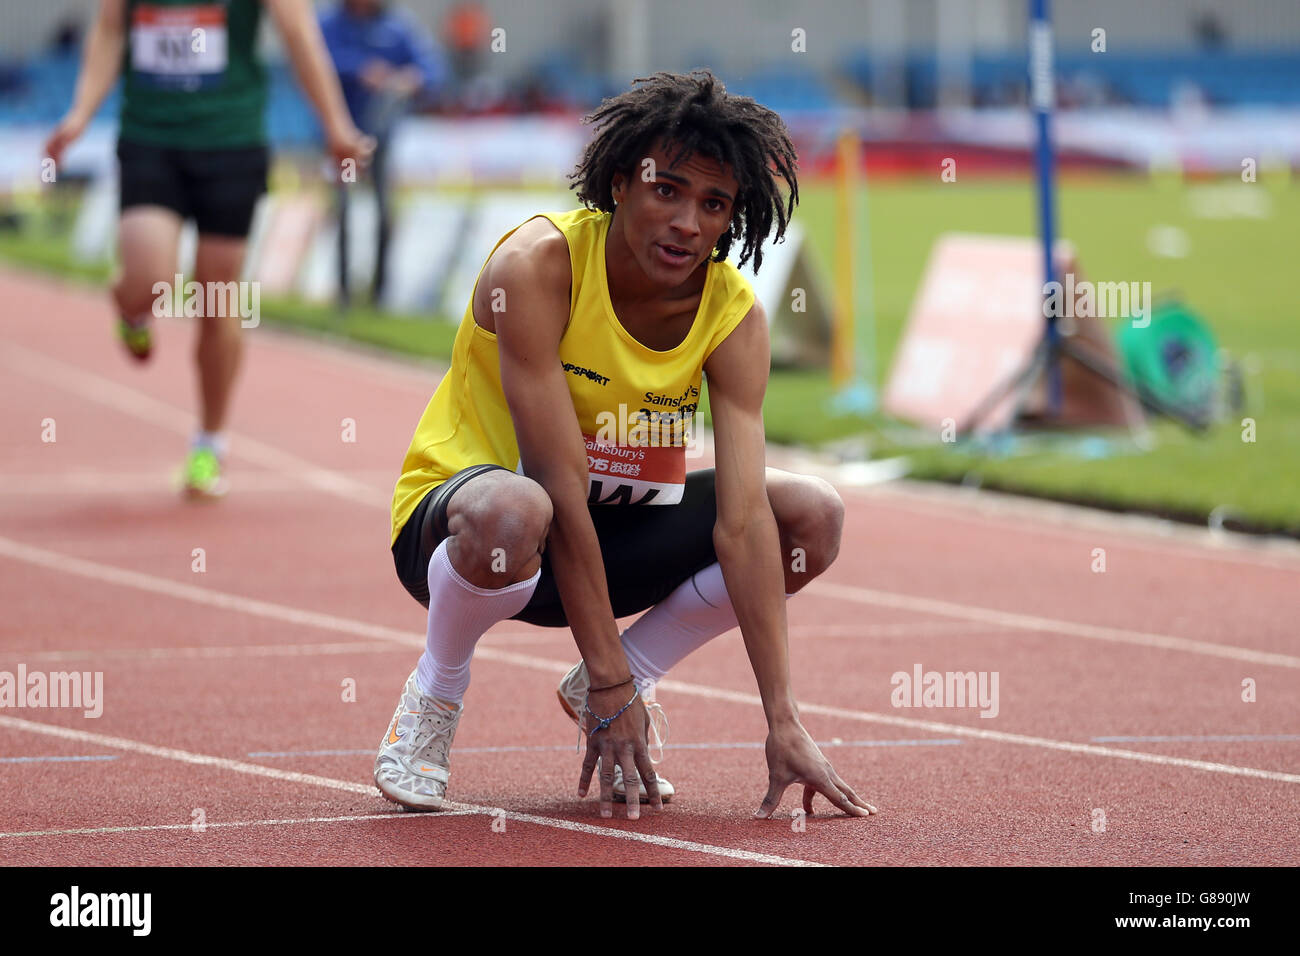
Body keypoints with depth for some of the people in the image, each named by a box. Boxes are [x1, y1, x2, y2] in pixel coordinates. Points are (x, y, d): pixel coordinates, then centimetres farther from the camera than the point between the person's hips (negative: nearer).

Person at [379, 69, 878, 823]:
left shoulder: (735, 316, -12)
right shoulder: (538, 265, -25)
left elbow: (742, 519, -18)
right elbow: (561, 488, -28)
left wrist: (784, 724, -26)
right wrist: (611, 684, -30)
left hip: (609, 537, 5)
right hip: (449, 520, -5)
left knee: (814, 514, -14)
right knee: (511, 509, -41)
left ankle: (615, 682, 4)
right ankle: (435, 695, -9)